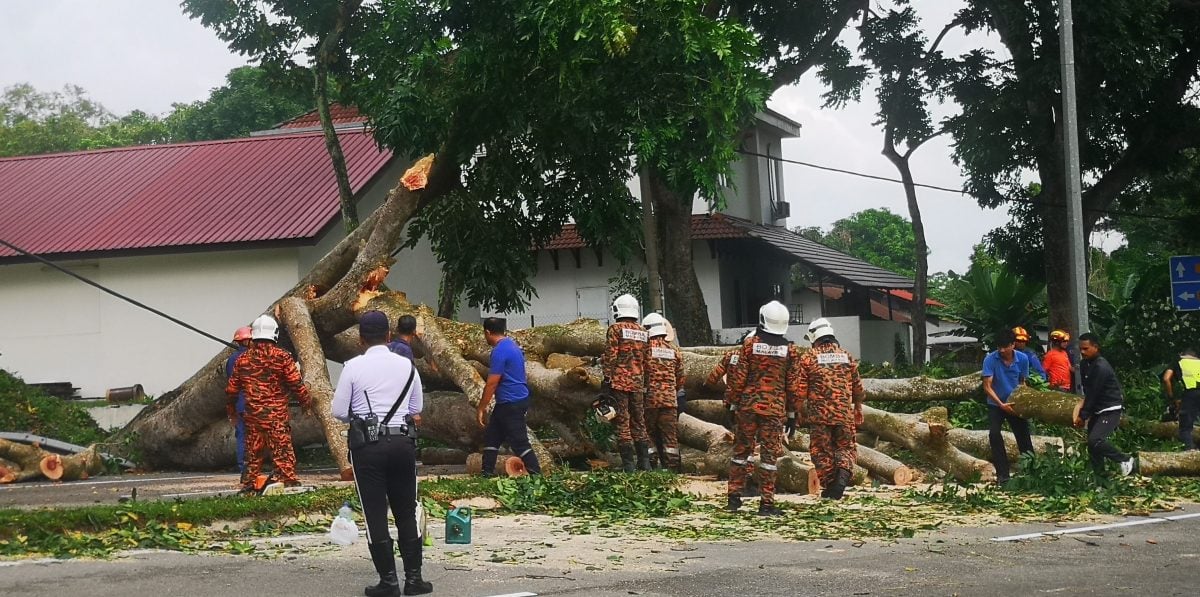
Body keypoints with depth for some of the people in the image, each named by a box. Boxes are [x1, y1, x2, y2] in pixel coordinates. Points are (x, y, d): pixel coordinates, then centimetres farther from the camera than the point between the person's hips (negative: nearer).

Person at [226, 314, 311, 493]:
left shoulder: (243, 359, 4)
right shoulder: (281, 357, -8)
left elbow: (232, 388, 13)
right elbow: (296, 383, -7)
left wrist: (231, 404, 31)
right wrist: (306, 401, 9)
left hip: (252, 414, 4)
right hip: (277, 414, -4)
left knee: (253, 450, 13)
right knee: (282, 448, -3)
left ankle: (248, 484, 17)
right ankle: (288, 481, -7)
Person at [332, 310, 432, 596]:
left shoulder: (354, 366, -5)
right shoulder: (407, 365, 5)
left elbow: (338, 412, -3)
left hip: (368, 446, -3)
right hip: (402, 442, 3)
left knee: (375, 515, 3)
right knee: (407, 513, 12)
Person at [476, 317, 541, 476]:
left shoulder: (499, 351, -19)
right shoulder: (512, 344, 12)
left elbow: (492, 383, -19)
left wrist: (481, 408, -13)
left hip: (511, 404, -10)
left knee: (519, 442, -7)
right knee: (491, 436, 15)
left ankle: (537, 475, -7)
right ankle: (487, 474, 18)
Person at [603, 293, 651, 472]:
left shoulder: (615, 329, -5)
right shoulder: (643, 332, 12)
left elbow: (610, 357, -10)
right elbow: (647, 359, 14)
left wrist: (606, 379, -8)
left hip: (619, 382, -5)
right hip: (638, 383, 5)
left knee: (622, 423, -4)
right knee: (638, 423, 13)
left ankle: (628, 464, -7)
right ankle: (644, 462, 12)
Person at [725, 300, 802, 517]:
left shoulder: (750, 344, -3)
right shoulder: (790, 350, -1)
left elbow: (738, 378, -2)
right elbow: (793, 386, 2)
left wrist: (734, 405, 7)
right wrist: (792, 415, 10)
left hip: (747, 406, 0)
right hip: (775, 410, 0)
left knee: (741, 450, 12)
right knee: (769, 455, 2)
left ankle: (734, 498, 13)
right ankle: (767, 503, 1)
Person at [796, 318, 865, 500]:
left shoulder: (808, 358, -2)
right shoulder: (846, 356, 7)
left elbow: (801, 390, -4)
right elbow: (858, 388, 12)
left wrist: (801, 412, 9)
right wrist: (858, 411, 24)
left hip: (819, 414, -2)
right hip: (844, 414, 2)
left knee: (822, 451, 8)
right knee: (846, 447, 12)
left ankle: (829, 485, 6)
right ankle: (843, 473, -13)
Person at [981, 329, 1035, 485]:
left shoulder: (1022, 359, -12)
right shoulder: (990, 359, -20)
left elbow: (1022, 382, 3)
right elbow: (987, 386, -20)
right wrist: (1001, 404, -27)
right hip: (996, 404, -2)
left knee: (1024, 435, 3)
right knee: (994, 434, -17)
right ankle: (1002, 474, -14)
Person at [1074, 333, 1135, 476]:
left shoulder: (1101, 367, -21)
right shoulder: (1084, 365, 8)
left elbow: (1094, 393, -20)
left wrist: (1083, 416, -16)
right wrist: (1082, 404, -2)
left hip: (1111, 409, -9)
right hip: (1097, 410, 9)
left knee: (1095, 440, -24)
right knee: (1091, 444, 6)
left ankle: (1125, 460, -8)